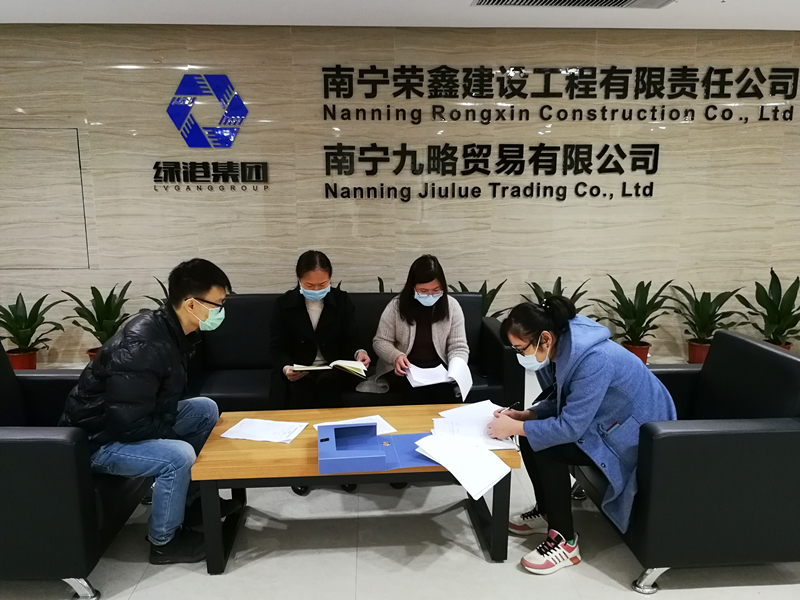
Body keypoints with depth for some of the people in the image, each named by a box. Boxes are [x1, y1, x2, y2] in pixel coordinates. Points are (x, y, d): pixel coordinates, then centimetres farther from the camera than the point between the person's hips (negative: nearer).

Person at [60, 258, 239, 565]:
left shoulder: (174, 331, -3)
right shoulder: (141, 346, -32)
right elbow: (129, 424, -32)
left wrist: (171, 430, 1)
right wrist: (175, 436, -17)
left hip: (133, 420, 10)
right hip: (100, 439, -10)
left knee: (206, 410, 8)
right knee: (178, 456, -28)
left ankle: (189, 501, 19)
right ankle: (164, 541, -2)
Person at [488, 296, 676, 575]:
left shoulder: (593, 360, -34)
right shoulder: (562, 346, -7)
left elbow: (570, 427, -32)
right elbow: (558, 401, 6)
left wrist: (515, 428, -24)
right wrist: (523, 416, -9)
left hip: (635, 430, -9)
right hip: (600, 417, 9)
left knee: (548, 448, -22)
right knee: (531, 436, -2)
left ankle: (565, 542, -7)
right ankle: (546, 512, 18)